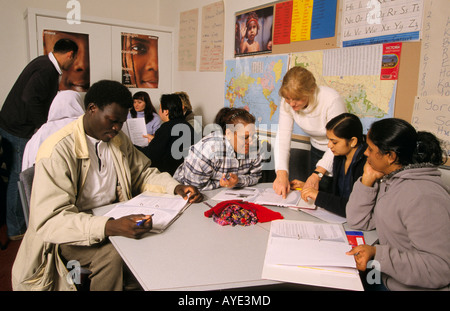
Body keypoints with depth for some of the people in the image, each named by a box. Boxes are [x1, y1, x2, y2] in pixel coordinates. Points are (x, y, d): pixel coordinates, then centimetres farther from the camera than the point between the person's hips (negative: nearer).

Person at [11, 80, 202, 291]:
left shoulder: (119, 139, 4)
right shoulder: (58, 150, -19)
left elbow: (143, 173, 14)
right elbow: (49, 220, -26)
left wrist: (175, 187, -7)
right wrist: (109, 227, -41)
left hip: (112, 220, 6)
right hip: (72, 235, -6)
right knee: (112, 254, -32)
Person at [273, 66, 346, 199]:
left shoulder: (332, 100, -32)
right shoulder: (287, 103, -17)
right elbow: (282, 137, -21)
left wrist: (317, 174, -40)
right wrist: (281, 173, -34)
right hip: (317, 150, 4)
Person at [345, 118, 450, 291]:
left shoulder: (423, 198, -26)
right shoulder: (388, 179, 2)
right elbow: (358, 222, 4)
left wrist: (377, 254, -29)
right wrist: (368, 179, -6)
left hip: (413, 286, -7)